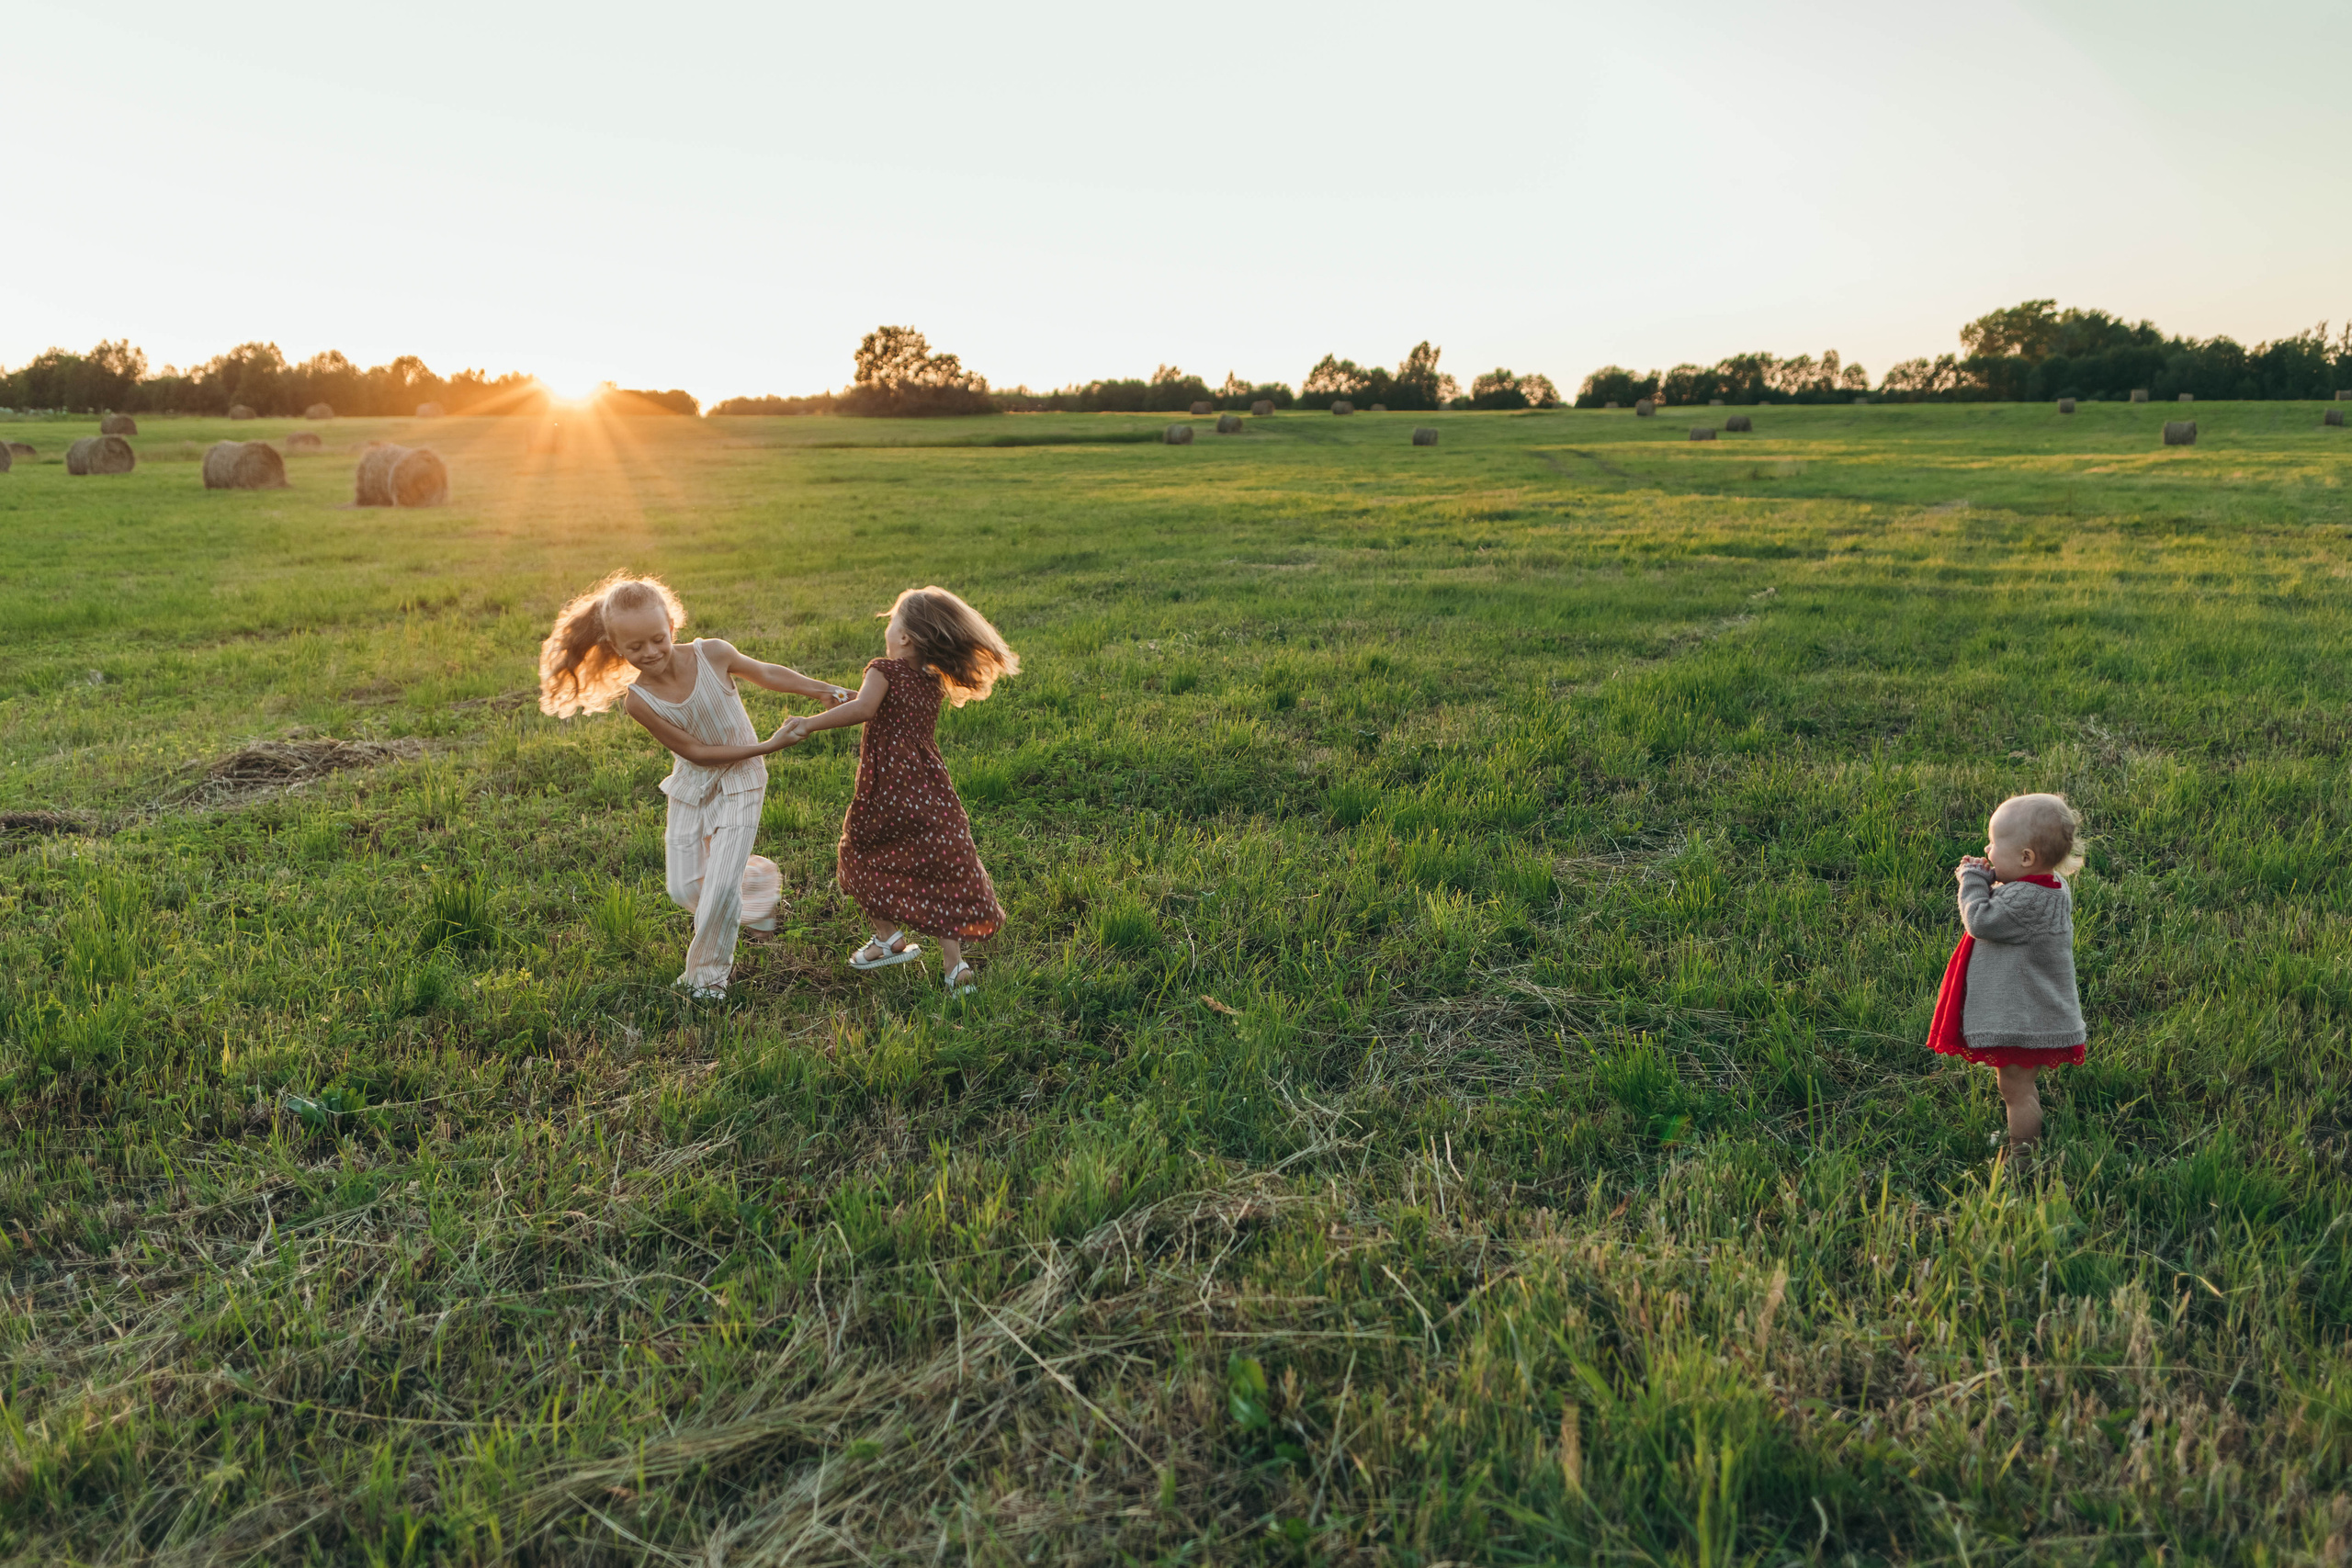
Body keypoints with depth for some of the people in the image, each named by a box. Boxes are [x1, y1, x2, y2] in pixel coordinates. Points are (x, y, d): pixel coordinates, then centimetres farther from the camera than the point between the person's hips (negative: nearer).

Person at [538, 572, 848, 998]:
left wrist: (826, 690, -1)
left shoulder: (712, 654, -21)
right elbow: (695, 751, -18)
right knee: (685, 887, 6)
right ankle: (755, 880, 35)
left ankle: (709, 971, 13)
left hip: (739, 783, -2)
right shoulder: (638, 699, -21)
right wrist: (766, 746, -22)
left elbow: (766, 673, -1)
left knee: (720, 886, -9)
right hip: (691, 785, 2)